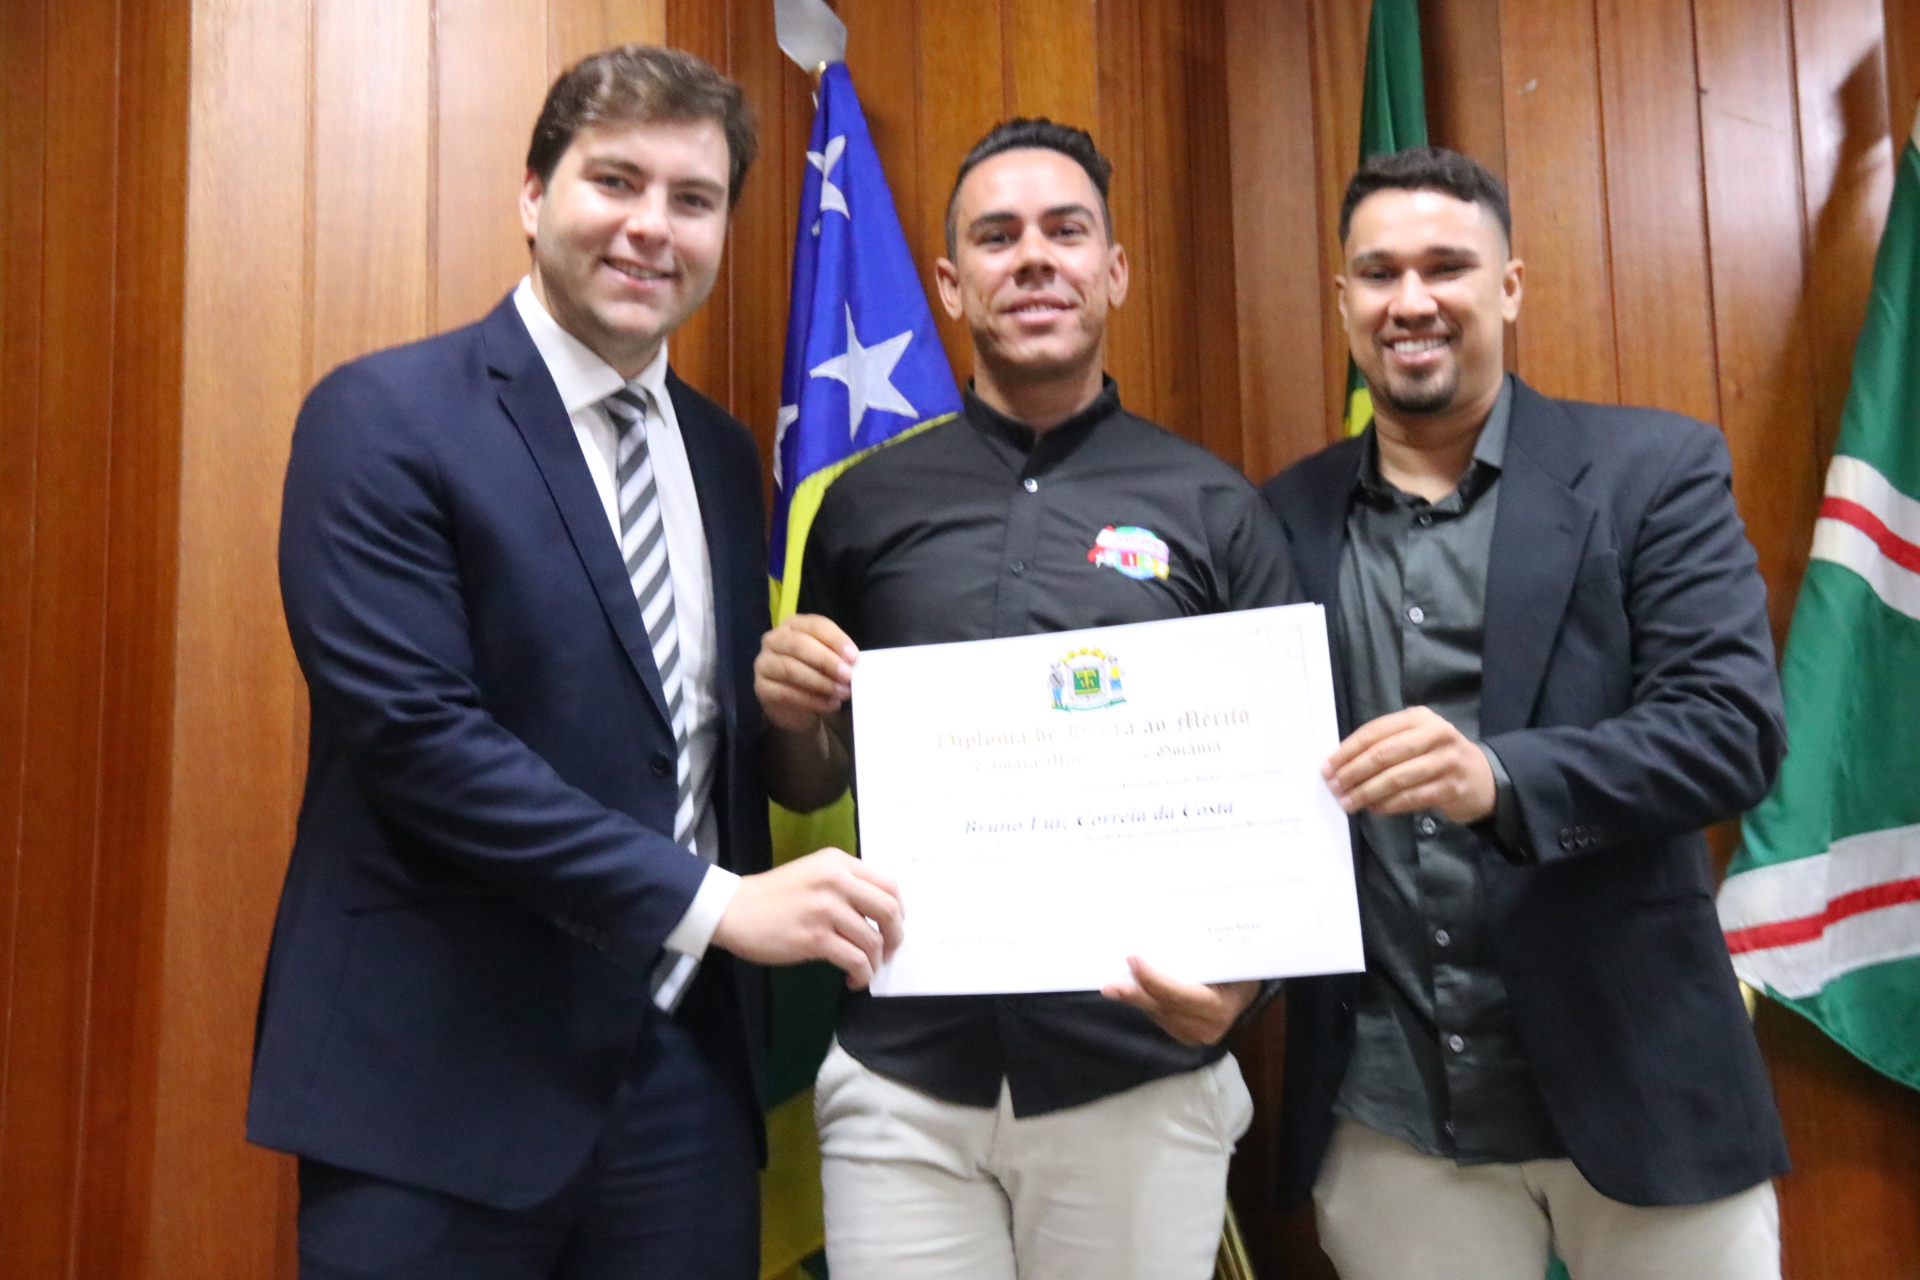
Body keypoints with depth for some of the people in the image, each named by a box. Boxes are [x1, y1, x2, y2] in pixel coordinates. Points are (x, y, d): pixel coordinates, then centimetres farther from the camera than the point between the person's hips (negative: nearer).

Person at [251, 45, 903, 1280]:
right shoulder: (384, 417, -9)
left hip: (688, 1069, 5)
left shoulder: (725, 454, 10)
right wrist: (714, 901, -18)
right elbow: (411, 728, -18)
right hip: (443, 1082, -5)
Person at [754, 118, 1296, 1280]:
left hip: (1143, 1077, -1)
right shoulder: (867, 504, 4)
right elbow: (812, 786, 12)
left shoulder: (1215, 508, -1)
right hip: (902, 1076, 1)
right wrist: (790, 712, -10)